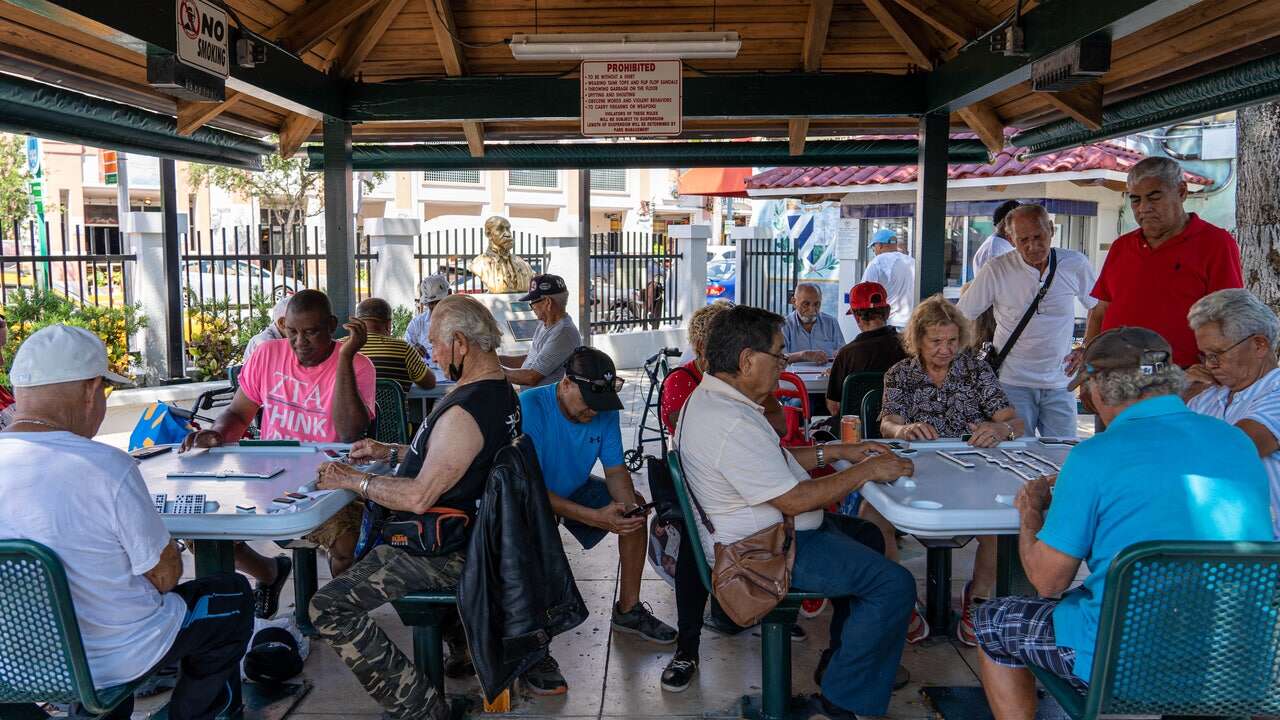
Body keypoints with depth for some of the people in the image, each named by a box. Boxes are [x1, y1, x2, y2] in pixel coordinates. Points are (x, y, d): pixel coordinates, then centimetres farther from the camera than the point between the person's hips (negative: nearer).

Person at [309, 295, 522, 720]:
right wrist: (388, 452, 14)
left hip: (442, 552, -11)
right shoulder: (501, 391, 7)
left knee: (328, 609, -17)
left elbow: (418, 497, -27)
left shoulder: (465, 412, -26)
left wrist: (353, 480, -15)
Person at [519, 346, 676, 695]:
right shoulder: (530, 407, -32)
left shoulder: (604, 412, -13)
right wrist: (595, 517, -41)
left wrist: (628, 505, -30)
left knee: (636, 506, -8)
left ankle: (627, 610, 9)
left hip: (576, 487, 6)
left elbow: (615, 469, -6)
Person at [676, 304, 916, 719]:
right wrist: (867, 471, -15)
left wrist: (836, 451, 9)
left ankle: (841, 660, 34)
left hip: (764, 530, 11)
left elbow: (773, 460, 17)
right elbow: (795, 501, -26)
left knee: (867, 536, 26)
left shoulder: (712, 398, 5)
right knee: (894, 585, -13)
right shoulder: (731, 425, -30)